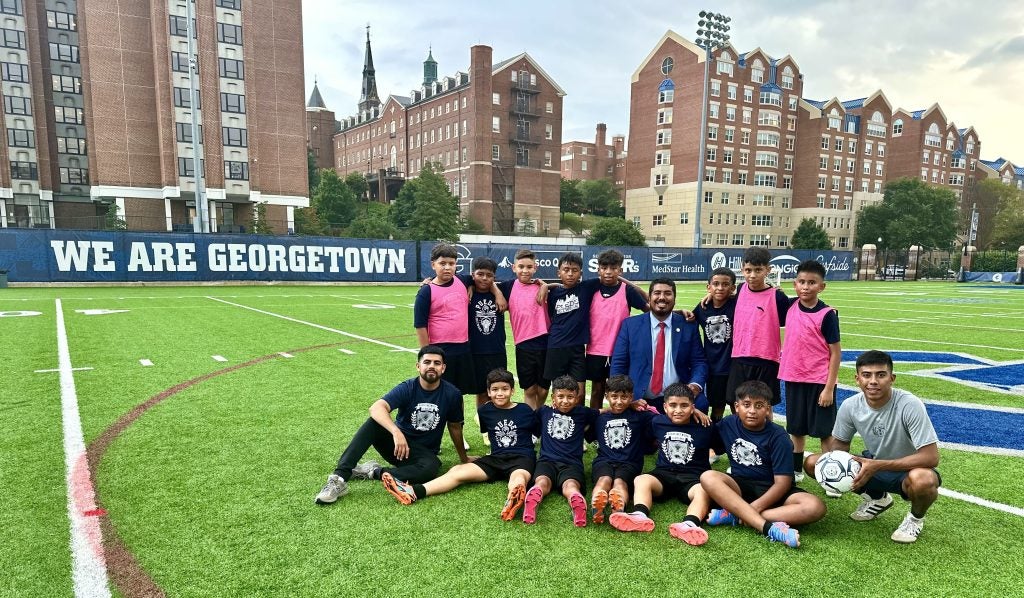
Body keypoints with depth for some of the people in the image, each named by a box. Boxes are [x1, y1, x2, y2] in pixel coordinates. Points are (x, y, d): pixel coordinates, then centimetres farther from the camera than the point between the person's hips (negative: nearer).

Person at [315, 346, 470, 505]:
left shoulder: (452, 394, -9)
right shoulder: (407, 388, -13)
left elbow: (455, 427, 7)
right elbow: (376, 408, -30)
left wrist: (464, 458, 17)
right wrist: (397, 432, -47)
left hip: (424, 453, 0)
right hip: (396, 442, 0)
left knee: (431, 467, -36)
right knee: (375, 421, -30)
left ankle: (374, 472, -20)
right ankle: (339, 478, -34)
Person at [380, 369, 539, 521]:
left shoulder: (525, 410, 3)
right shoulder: (485, 410, 10)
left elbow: (540, 432, 13)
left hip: (522, 458, -4)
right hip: (496, 458, 4)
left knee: (519, 477, -41)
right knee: (458, 472, -19)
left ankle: (513, 500, -78)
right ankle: (414, 492, -37)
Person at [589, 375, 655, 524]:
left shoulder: (639, 416, 14)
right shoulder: (600, 418, 20)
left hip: (629, 463, -1)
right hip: (604, 461, 1)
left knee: (619, 481, -34)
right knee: (605, 479, -33)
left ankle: (619, 505, -65)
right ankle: (596, 506, -64)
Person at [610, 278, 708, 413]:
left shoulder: (688, 326, 6)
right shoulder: (630, 325, 4)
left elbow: (699, 362, 6)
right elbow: (618, 364, 2)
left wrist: (695, 385, -15)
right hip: (639, 402, -1)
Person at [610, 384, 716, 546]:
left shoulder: (704, 428, 1)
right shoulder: (658, 422, 7)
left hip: (693, 477, -2)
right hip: (664, 473, 2)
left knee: (704, 492, -35)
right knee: (641, 480, -28)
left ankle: (690, 524, -61)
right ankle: (640, 516, -54)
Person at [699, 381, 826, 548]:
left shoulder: (778, 437, -11)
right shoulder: (728, 424, -1)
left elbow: (782, 482, -16)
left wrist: (755, 507, -27)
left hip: (771, 491, -1)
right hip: (740, 487, 2)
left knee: (815, 507, -30)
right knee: (708, 477, -30)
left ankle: (735, 516, -33)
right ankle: (769, 528, -40)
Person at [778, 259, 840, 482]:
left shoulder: (827, 314, -12)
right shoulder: (791, 306, 1)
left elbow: (835, 352, -11)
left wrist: (829, 388, -13)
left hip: (820, 382, -5)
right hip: (793, 378, 5)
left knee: (824, 431, 4)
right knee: (796, 429, 16)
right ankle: (796, 470, 31)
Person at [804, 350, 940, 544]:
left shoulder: (910, 405, -27)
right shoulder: (850, 406, -13)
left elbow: (931, 457, -28)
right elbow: (840, 443, 2)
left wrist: (877, 466, -33)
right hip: (872, 465, 5)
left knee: (922, 480, -41)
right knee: (812, 463, -10)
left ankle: (916, 518, -1)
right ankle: (877, 498, 14)